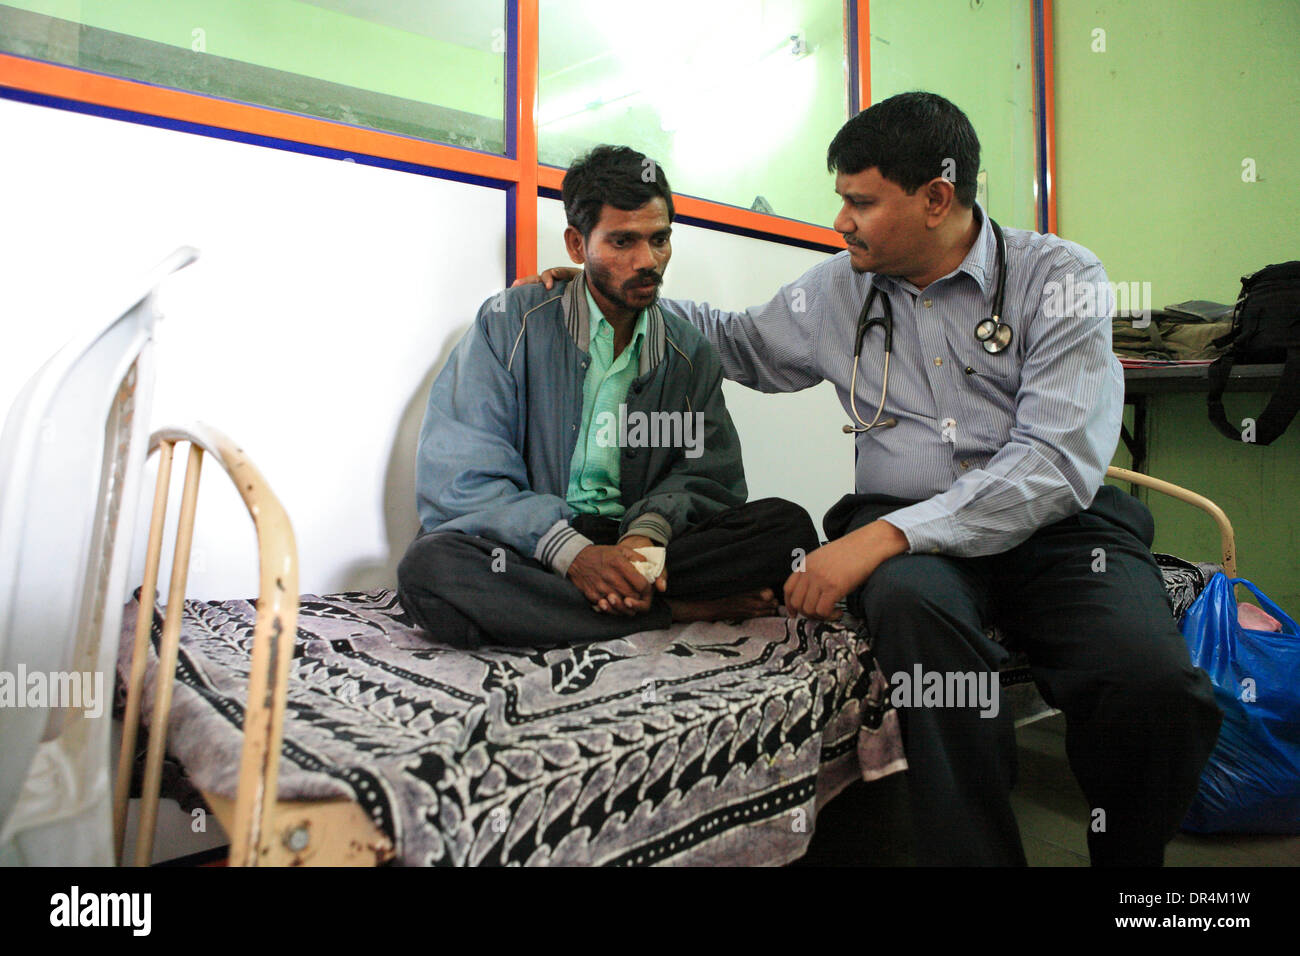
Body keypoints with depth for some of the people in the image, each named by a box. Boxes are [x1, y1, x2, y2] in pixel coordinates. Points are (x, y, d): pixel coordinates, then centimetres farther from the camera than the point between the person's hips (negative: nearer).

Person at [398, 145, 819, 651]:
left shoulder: (688, 352, 11)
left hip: (642, 550, 1)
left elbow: (702, 476, 6)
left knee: (789, 527, -17)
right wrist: (572, 551, -22)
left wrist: (648, 531, -18)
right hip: (531, 548, 0)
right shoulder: (510, 323, 0)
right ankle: (682, 609, -23)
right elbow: (460, 477, -8)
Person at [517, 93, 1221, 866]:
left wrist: (886, 536, -22)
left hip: (1056, 524, -1)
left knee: (1155, 686, -29)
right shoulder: (836, 292, 13)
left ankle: (1128, 855, 4)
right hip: (907, 535, 2)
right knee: (911, 600, -35)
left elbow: (1057, 462, -12)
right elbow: (743, 345, 31)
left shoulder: (1061, 279, -1)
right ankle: (973, 851, -15)